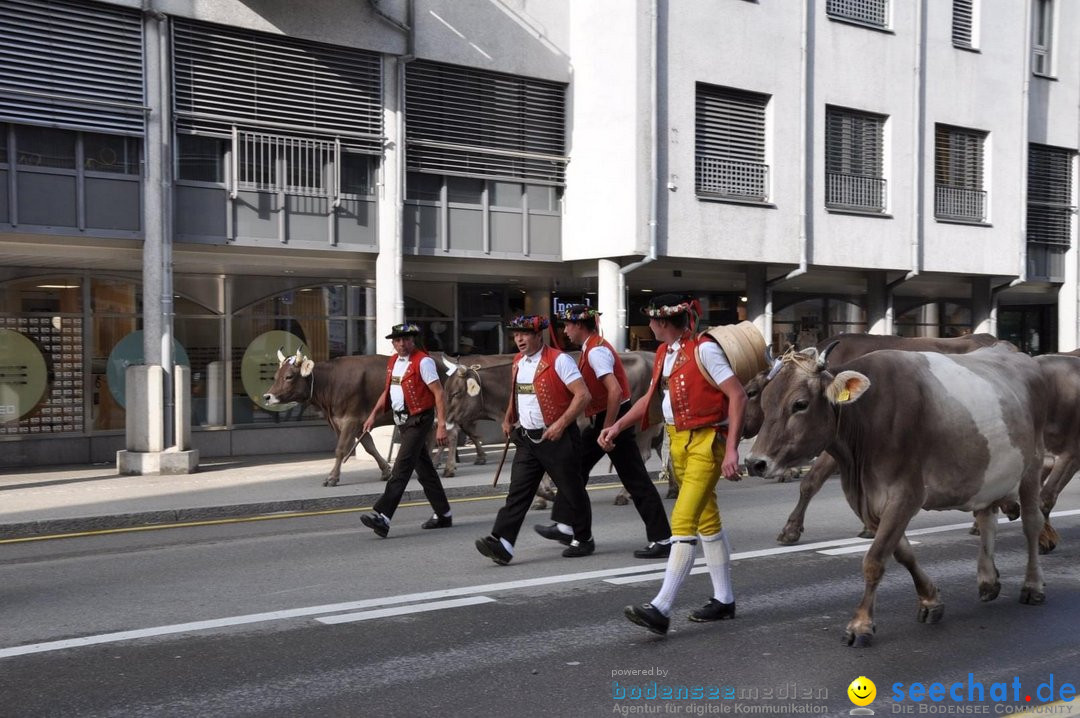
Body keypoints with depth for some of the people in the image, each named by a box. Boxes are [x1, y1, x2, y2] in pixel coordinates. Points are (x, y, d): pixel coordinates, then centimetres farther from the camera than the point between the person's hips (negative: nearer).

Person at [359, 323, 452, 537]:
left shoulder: (423, 361, -12)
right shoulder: (393, 361, 13)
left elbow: (438, 393, -14)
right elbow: (388, 391, 24)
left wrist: (441, 425, -20)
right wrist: (373, 414, 15)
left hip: (419, 420, -8)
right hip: (403, 421, 8)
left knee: (401, 468, -14)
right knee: (424, 469, 14)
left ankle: (382, 516, -19)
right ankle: (443, 515, 24)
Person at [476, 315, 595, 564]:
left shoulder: (559, 360, -12)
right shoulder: (518, 362, 10)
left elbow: (583, 395, -17)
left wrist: (560, 424, -20)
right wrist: (508, 418, 17)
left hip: (557, 438, -6)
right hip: (526, 438, 6)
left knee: (572, 491, 7)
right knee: (517, 492, -3)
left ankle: (583, 539, 23)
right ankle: (501, 543, -11)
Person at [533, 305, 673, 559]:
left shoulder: (596, 351, -18)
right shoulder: (591, 348, 13)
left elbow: (615, 391, -27)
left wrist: (607, 429, -24)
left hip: (613, 418, -10)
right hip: (601, 419, 10)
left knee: (635, 480, -6)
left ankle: (662, 539, -2)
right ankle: (564, 525, 25)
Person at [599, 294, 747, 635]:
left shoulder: (703, 349, -15)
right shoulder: (664, 352, 10)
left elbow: (738, 396, -19)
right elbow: (650, 397, 21)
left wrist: (732, 450, -23)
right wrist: (617, 426, 11)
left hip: (707, 442, -9)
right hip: (679, 442, 9)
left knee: (683, 521, -14)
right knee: (707, 520, 15)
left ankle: (661, 608, -16)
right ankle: (724, 599, 24)